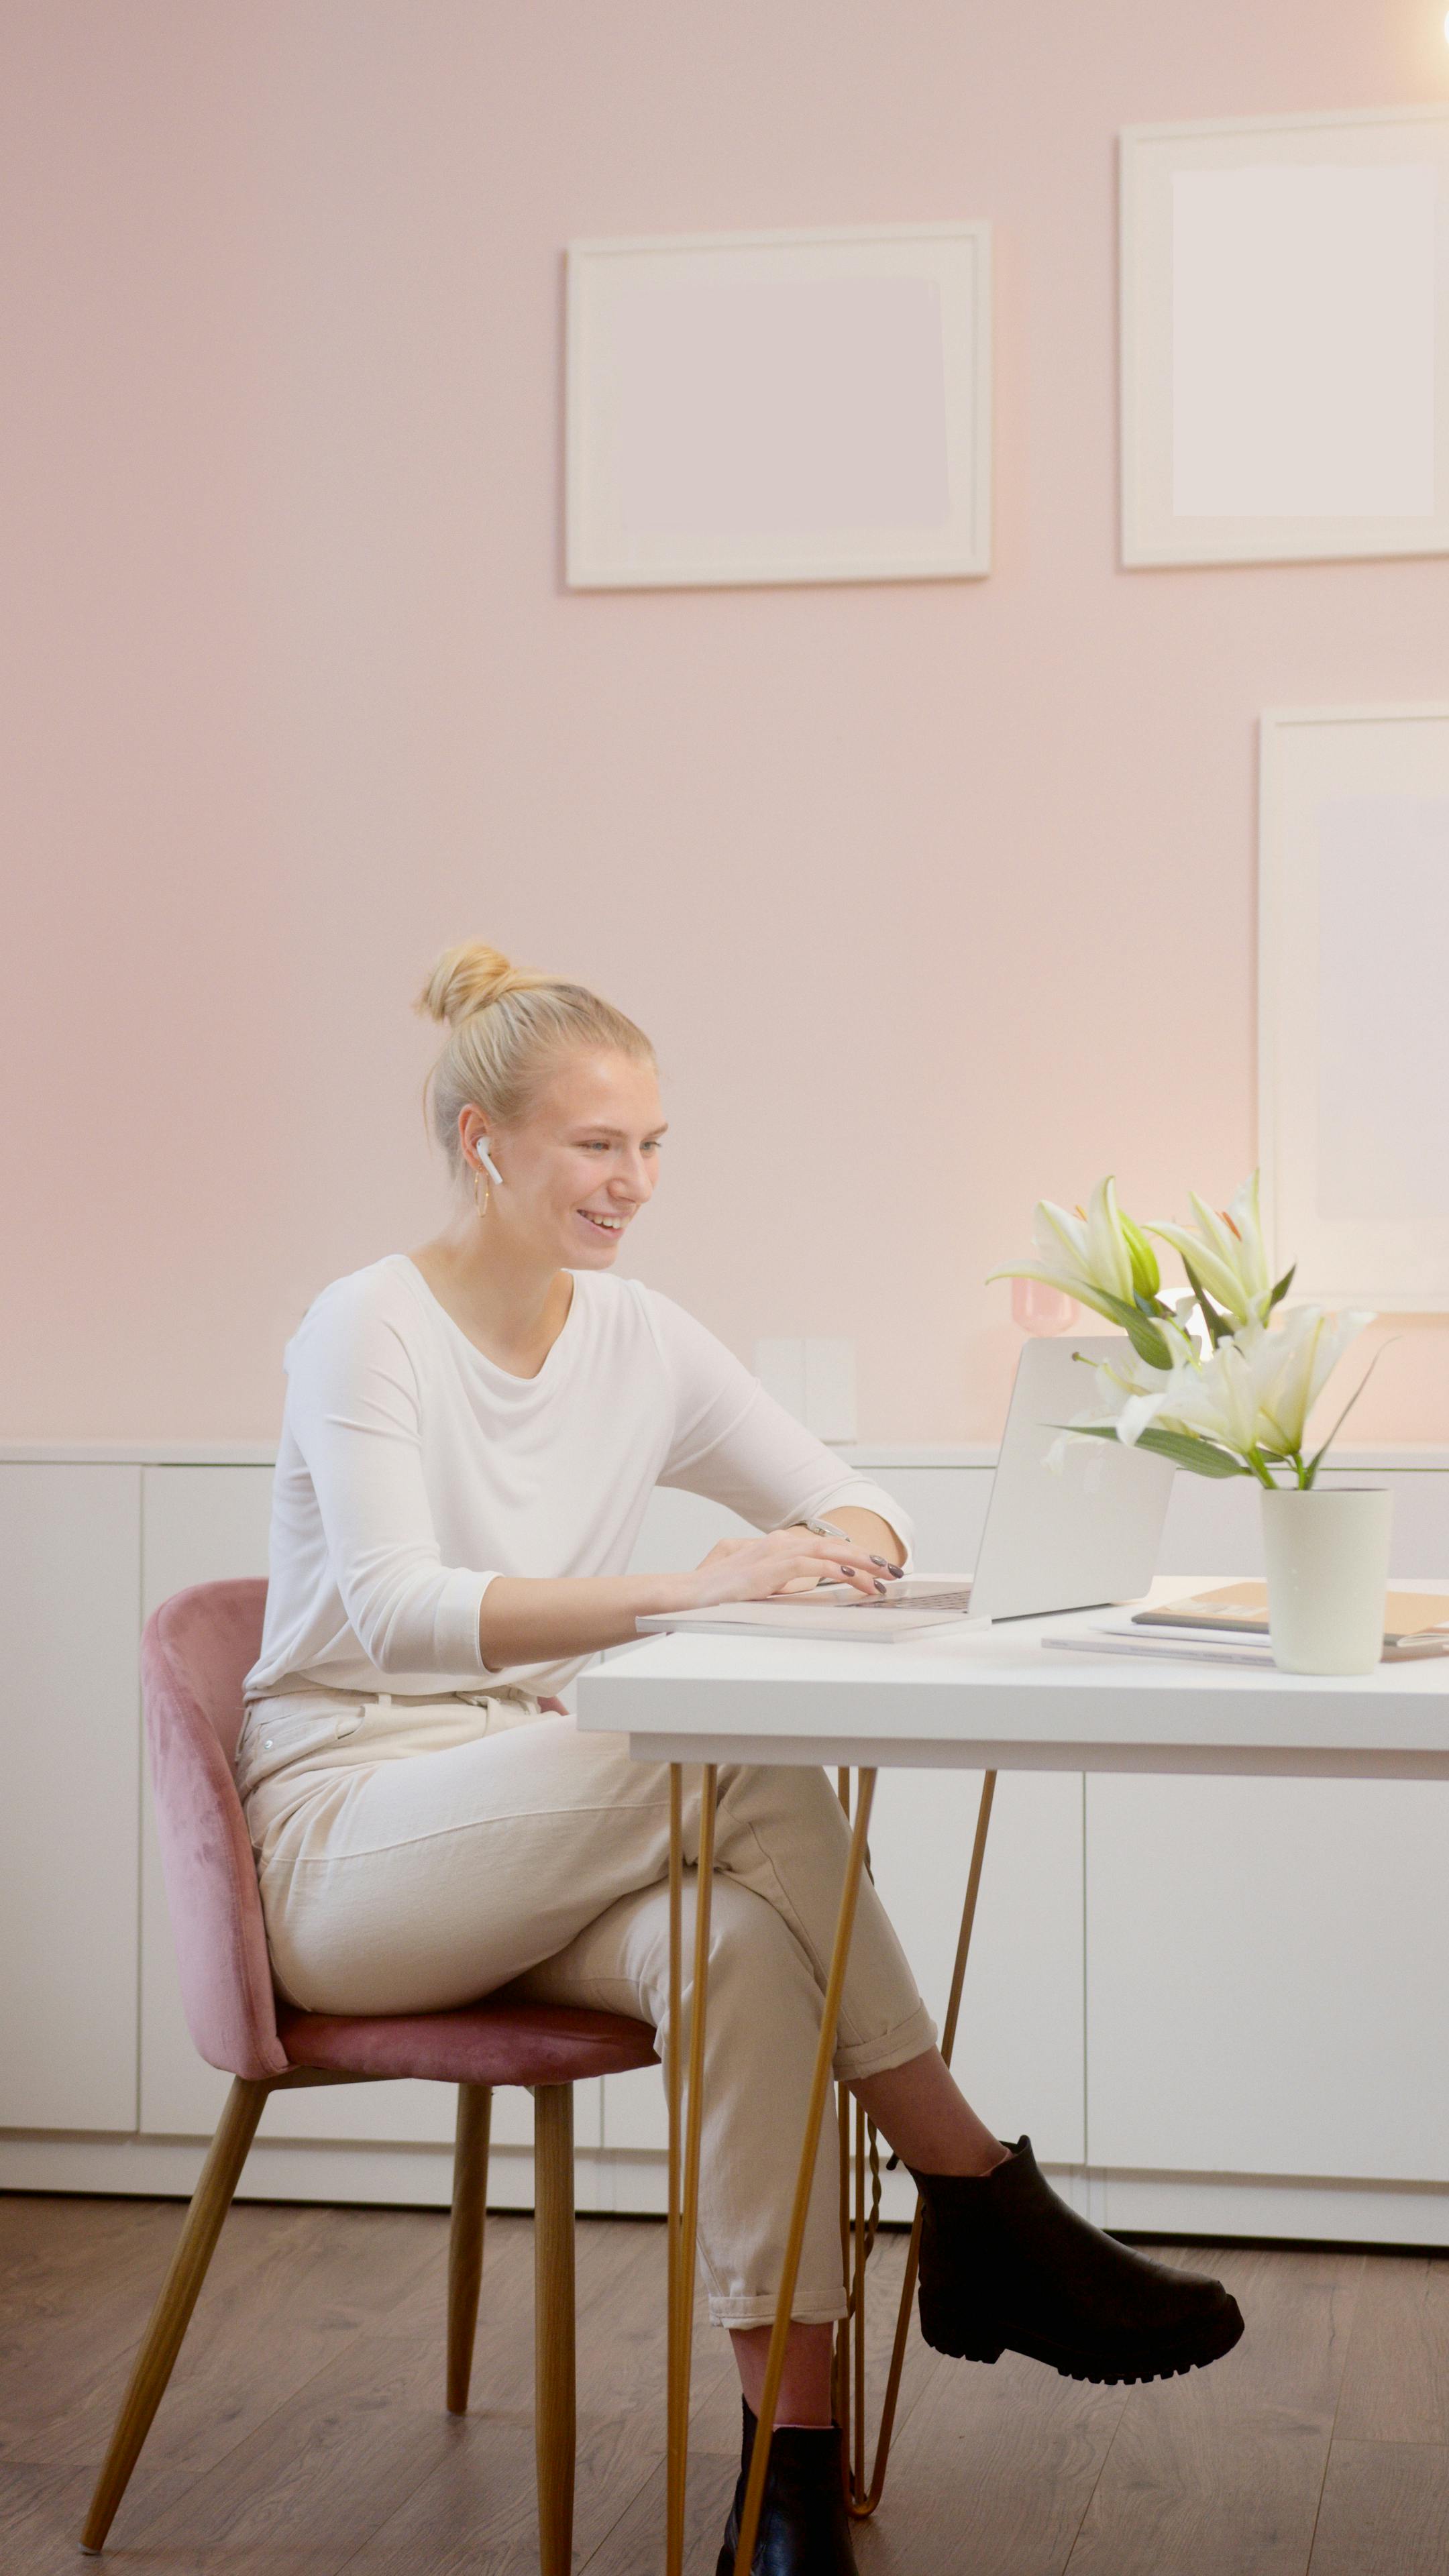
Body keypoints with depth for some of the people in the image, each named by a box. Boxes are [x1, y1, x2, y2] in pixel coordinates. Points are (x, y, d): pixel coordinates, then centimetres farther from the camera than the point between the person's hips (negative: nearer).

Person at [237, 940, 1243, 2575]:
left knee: (741, 1942, -32)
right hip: (348, 1847, -5)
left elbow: (856, 1505, 10)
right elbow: (393, 1610, -26)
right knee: (755, 1769, -31)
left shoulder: (640, 1340, 8)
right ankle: (984, 2206, -19)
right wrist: (683, 1589, -38)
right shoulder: (366, 1330, -10)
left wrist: (849, 1543, -17)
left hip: (546, 1849, 5)